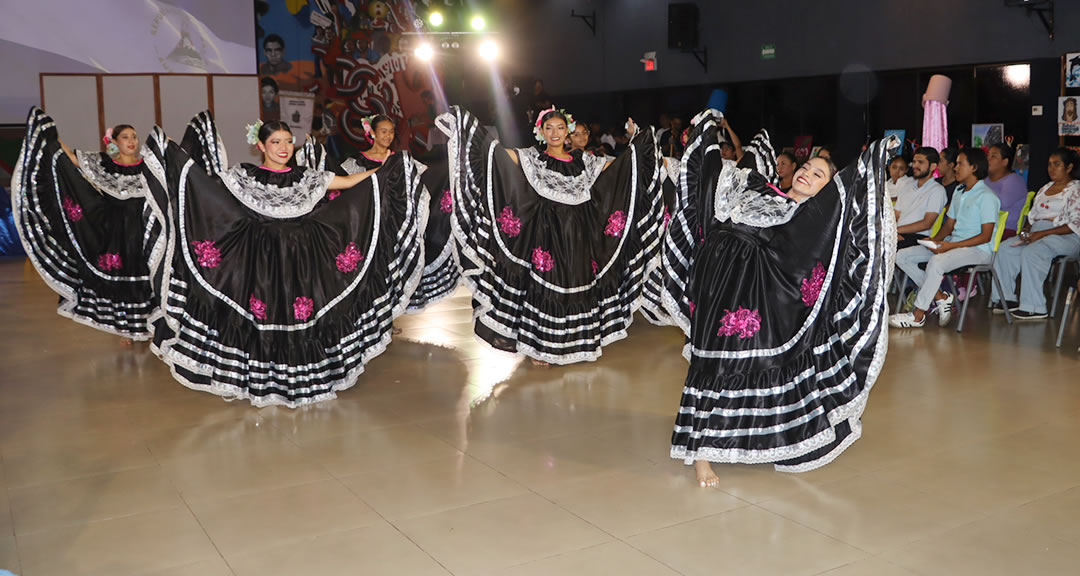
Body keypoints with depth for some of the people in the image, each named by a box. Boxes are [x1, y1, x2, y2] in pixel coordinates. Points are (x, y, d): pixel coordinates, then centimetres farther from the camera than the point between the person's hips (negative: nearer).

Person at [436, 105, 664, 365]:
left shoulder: (582, 161, 10)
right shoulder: (532, 159, 0)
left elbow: (619, 167, 12)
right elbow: (500, 153, -14)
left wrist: (637, 139, 7)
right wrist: (469, 123, -23)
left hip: (577, 237, 3)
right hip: (546, 234, -3)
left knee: (578, 287, 7)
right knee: (544, 286, 0)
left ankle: (577, 341, 21)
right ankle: (540, 346, 10)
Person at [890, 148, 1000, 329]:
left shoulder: (986, 197, -9)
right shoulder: (959, 193, 18)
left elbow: (985, 236, -14)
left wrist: (951, 245, -22)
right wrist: (935, 240, -1)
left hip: (978, 250, -9)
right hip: (952, 245, 9)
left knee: (936, 262, -38)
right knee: (902, 256, -5)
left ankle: (918, 315, -27)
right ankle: (940, 297, -8)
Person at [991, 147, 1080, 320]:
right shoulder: (1045, 188, 22)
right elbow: (1032, 215, 23)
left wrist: (1042, 233, -19)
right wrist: (1025, 230, 0)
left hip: (1065, 237, -8)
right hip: (1037, 233, 8)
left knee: (1031, 252, -35)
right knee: (1005, 249, -16)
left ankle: (1034, 308, -31)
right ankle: (1007, 299, -13)